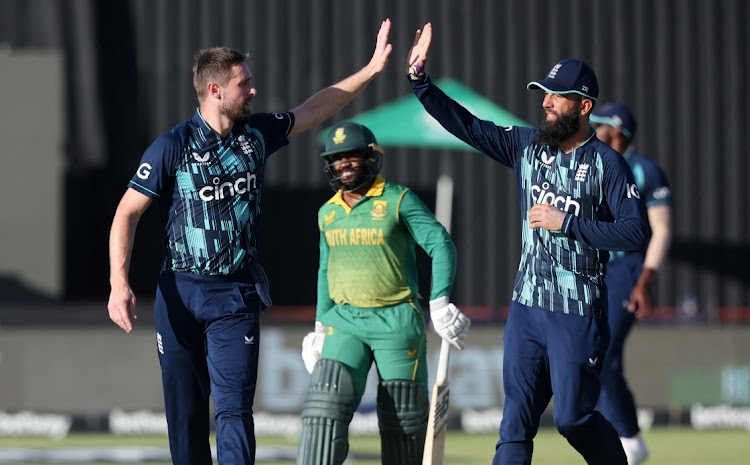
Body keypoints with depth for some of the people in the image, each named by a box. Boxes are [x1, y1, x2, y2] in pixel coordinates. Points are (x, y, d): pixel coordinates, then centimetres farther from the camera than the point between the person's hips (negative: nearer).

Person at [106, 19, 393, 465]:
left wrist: (371, 70, 16)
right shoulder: (173, 147, -9)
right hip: (180, 293, -2)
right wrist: (120, 283, -19)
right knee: (184, 413, 6)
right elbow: (128, 212, -8)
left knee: (234, 408, -11)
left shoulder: (256, 134, 4)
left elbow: (314, 110, 19)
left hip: (236, 295, 2)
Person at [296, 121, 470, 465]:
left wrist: (439, 304, -19)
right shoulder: (328, 212, 12)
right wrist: (320, 326, 18)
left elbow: (441, 246, -8)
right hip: (344, 321, 4)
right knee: (326, 407, -13)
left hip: (396, 321, -4)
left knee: (403, 417, 0)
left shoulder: (399, 200, -4)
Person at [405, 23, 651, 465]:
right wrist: (420, 80, -3)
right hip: (527, 307, 5)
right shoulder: (527, 145, 8)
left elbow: (637, 232, -15)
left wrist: (566, 223, -17)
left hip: (579, 313, -5)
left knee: (573, 417, -3)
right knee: (516, 418, 1)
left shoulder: (607, 163, -8)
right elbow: (467, 125, 6)